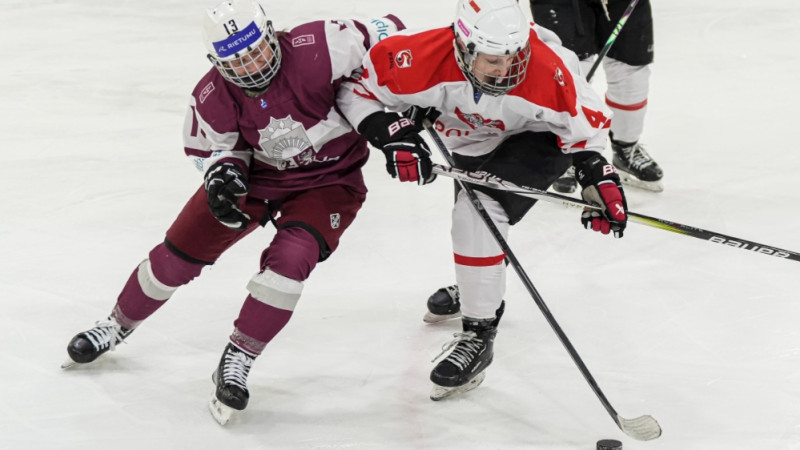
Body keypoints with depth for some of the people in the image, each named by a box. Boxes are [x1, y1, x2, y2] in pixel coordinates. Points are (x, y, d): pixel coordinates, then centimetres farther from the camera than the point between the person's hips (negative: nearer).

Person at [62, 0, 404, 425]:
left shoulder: (318, 48, -33)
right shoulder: (213, 97, -22)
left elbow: (386, 35, -22)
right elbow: (213, 148, -3)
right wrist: (222, 172, -27)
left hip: (327, 178, -2)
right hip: (254, 171, 3)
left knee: (291, 258, -27)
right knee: (179, 253, 3)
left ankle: (237, 361, -11)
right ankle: (118, 325, 31)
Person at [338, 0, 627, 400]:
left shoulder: (548, 69, -39)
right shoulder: (420, 58, -38)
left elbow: (585, 123, -20)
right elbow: (355, 87, -24)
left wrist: (600, 180, -25)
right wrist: (392, 134, -36)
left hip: (539, 136, -4)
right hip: (470, 143, 4)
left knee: (479, 213, -27)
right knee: (472, 216, 30)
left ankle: (478, 335, -16)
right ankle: (472, 287, 63)